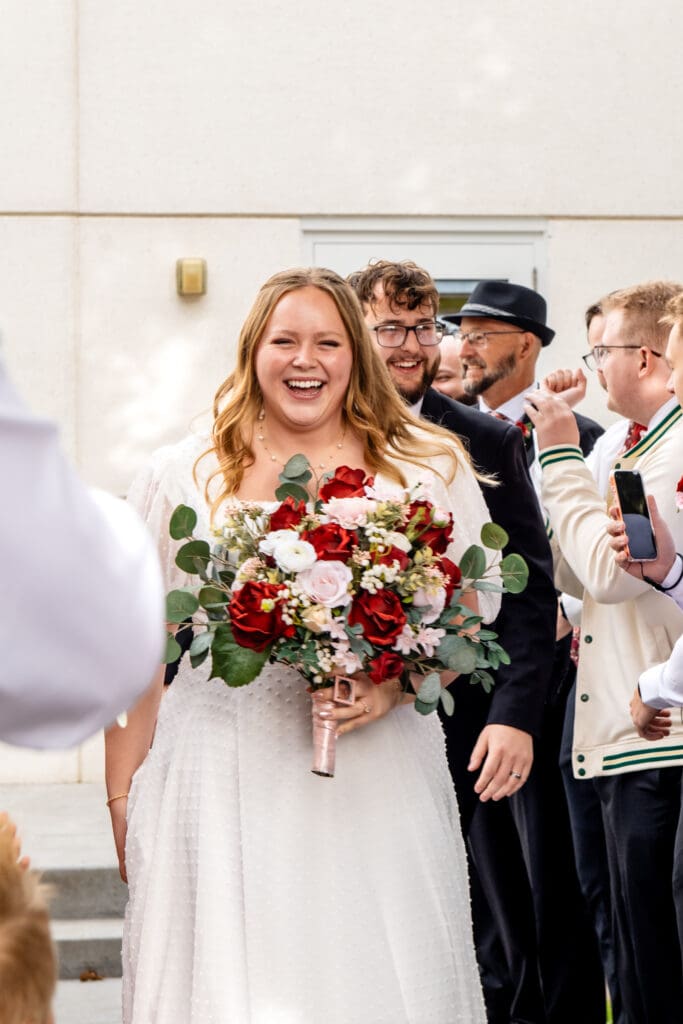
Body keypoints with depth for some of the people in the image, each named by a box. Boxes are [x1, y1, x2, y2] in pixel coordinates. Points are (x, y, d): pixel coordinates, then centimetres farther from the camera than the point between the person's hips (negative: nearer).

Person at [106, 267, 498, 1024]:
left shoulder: (432, 471, 7)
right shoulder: (182, 478, 7)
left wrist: (395, 685, -11)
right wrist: (123, 802, 7)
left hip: (379, 791, 0)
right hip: (226, 790, 0)